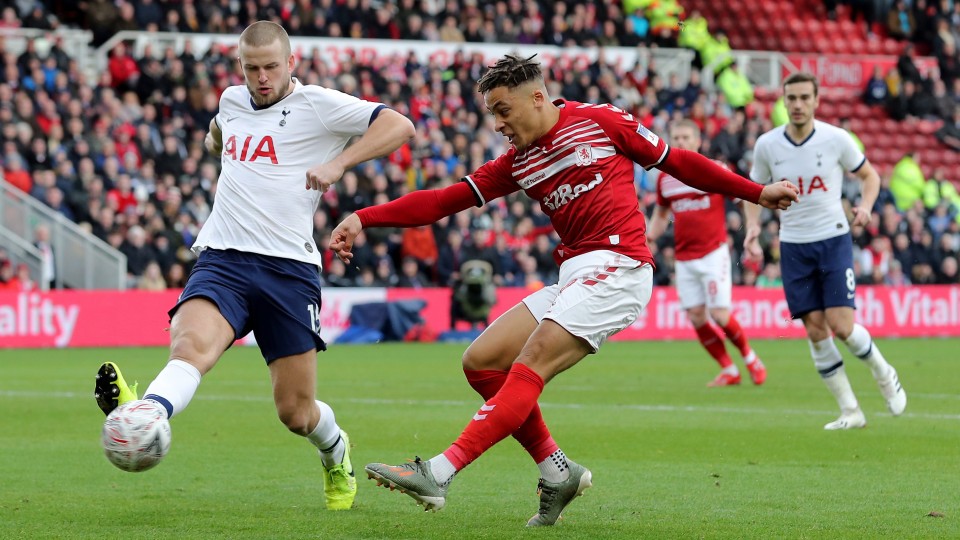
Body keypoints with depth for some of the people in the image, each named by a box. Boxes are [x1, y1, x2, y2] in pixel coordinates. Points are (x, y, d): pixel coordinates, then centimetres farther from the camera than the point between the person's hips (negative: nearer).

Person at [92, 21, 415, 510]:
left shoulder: (317, 104, 0)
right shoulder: (231, 100, 16)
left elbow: (398, 126, -11)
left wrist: (338, 162, -20)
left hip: (288, 267, -3)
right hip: (221, 261, 3)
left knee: (296, 412, 4)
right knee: (191, 345, -30)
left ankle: (337, 456, 38)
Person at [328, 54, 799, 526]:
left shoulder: (599, 121, 0)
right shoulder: (517, 162, 15)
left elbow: (676, 161, 10)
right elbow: (443, 201, 9)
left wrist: (756, 193, 12)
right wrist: (363, 219, -1)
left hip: (617, 267, -8)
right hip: (573, 276, 8)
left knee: (531, 363, -20)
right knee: (481, 362, -1)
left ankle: (438, 474, -29)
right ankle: (557, 473, 4)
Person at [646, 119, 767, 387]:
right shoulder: (665, 178, 8)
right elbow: (661, 212, 23)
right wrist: (650, 236, 5)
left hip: (713, 252, -5)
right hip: (684, 258, 5)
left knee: (719, 314, -12)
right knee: (696, 317, -2)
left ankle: (750, 357, 13)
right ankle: (729, 370, 11)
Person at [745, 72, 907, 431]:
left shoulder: (836, 139, -7)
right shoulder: (767, 145, -2)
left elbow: (870, 175, 7)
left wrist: (866, 205, -13)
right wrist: (753, 226, -6)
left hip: (834, 240, -2)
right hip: (794, 248, 2)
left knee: (841, 325, -12)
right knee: (816, 331, -2)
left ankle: (883, 373, 17)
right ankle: (850, 411, 7)